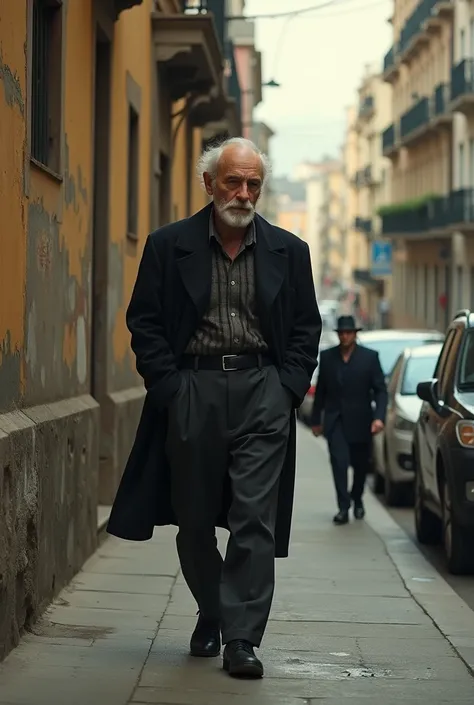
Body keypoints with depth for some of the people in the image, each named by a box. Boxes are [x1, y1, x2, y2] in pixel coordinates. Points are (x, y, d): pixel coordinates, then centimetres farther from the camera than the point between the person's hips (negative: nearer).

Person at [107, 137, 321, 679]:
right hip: (192, 388, 0)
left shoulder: (287, 251, 9)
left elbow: (306, 327, 12)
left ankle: (241, 638, -5)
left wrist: (288, 387, 0)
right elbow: (144, 321, 4)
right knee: (195, 519, 9)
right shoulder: (169, 246, 4)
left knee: (255, 519, -8)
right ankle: (211, 615, 29)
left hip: (262, 390, 0)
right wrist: (169, 386, -5)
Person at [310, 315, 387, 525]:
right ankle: (344, 507, -12)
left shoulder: (370, 357, -3)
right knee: (339, 461, -13)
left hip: (360, 421, 0)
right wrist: (316, 419, 10)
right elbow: (320, 391, 9)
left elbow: (380, 390, -5)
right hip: (335, 421, 0)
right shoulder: (327, 356, 3)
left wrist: (379, 417, -17)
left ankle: (357, 499, 36)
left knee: (360, 464, 12)